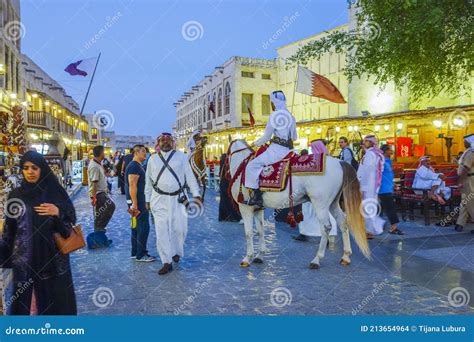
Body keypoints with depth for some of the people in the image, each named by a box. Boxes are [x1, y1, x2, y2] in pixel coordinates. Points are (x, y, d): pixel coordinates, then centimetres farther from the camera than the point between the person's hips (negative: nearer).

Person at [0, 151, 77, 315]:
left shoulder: (56, 192, -1)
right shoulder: (15, 195, 3)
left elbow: (70, 223, 1)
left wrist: (58, 213, -17)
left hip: (53, 256, -1)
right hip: (24, 258, 1)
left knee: (54, 300, 3)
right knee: (23, 300, 3)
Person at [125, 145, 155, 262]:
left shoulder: (138, 165, 15)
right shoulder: (134, 166, -16)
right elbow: (132, 186, -22)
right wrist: (135, 204, -25)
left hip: (139, 201, 10)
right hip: (137, 202, -10)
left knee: (137, 226, 15)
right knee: (144, 227, -5)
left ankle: (135, 252, 23)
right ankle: (141, 255, 3)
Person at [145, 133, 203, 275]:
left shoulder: (181, 156, 3)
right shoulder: (153, 159, 8)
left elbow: (190, 176, 1)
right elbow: (148, 181, 13)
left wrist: (196, 195, -5)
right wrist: (147, 199, 12)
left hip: (178, 199, -1)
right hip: (159, 200, 1)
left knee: (180, 229, 3)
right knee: (162, 231, 1)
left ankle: (176, 252, 32)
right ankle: (167, 262, 12)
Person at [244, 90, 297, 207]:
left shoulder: (274, 115, -7)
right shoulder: (291, 117, 17)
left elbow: (266, 137, -5)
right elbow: (295, 137, 24)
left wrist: (255, 143, 10)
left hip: (276, 150, -9)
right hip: (288, 150, 9)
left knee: (252, 165, -8)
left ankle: (255, 196, -16)